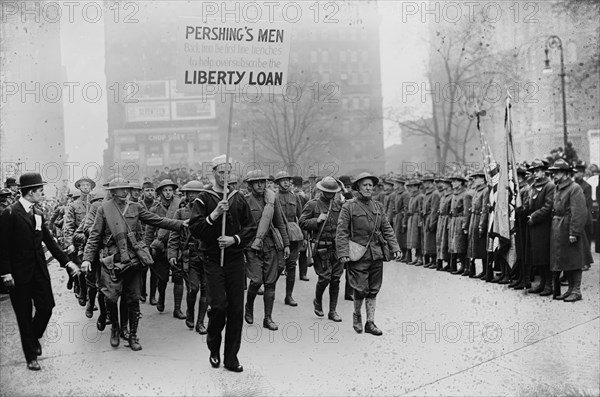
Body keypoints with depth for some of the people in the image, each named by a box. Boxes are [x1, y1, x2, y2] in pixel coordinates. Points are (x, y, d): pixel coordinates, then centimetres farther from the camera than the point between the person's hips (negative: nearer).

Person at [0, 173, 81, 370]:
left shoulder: (38, 214, 7)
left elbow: (50, 241, 9)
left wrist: (67, 262, 2)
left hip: (39, 270, 5)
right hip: (19, 273, -5)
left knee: (46, 307, 4)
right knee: (24, 315, 6)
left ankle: (34, 337, 33)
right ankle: (31, 356, 18)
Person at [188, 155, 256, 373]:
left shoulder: (238, 198, 9)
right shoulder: (203, 198, 0)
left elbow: (251, 228, 9)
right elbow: (194, 229, -9)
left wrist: (234, 239, -7)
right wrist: (215, 214, -19)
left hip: (235, 259, 3)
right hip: (213, 259, -3)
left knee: (236, 309, 2)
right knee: (218, 306, -9)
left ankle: (231, 357, 14)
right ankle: (214, 348, 17)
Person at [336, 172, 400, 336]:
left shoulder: (378, 207, 11)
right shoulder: (349, 207, -5)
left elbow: (387, 229, 13)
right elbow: (341, 232, -8)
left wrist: (394, 247, 3)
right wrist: (343, 253, -16)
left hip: (377, 254, 5)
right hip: (358, 255, -5)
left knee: (373, 290, 8)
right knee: (361, 289, -4)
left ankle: (370, 322, 17)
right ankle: (357, 315, 22)